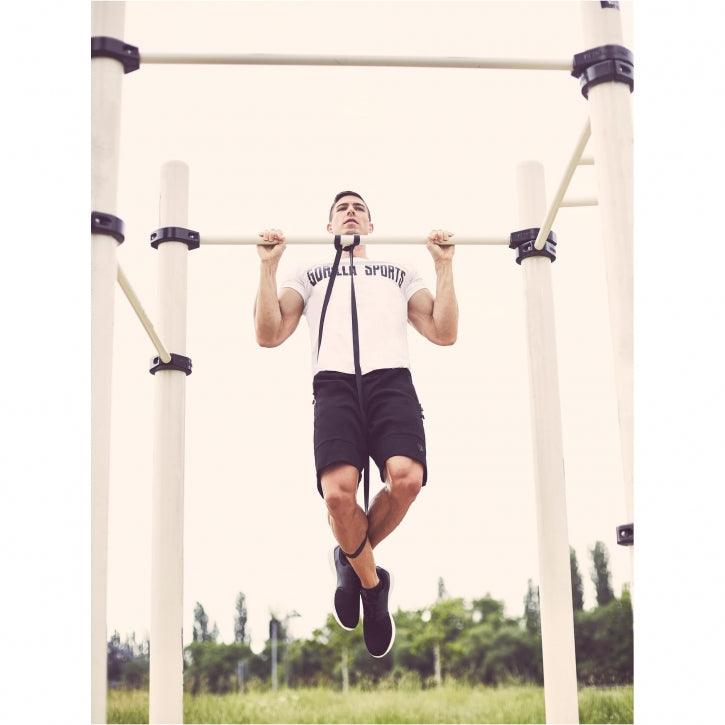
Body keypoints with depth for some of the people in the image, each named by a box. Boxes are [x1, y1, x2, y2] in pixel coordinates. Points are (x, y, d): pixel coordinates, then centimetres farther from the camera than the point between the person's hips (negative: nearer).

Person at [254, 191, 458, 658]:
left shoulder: (400, 274, 35)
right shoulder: (311, 275, 33)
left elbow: (444, 333, 21)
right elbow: (269, 335, 17)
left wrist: (445, 266, 15)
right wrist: (268, 266, 11)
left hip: (391, 378, 1)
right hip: (335, 381, -1)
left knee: (406, 478, -31)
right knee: (338, 490, -30)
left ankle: (351, 560, 1)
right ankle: (371, 582, 1)